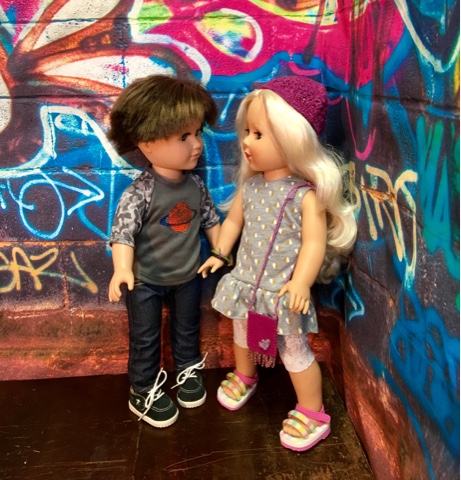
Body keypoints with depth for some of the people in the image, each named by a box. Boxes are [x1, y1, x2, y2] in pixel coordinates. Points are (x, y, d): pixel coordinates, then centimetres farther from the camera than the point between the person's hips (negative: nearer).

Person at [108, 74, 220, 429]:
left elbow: (210, 218, 4)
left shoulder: (195, 184, -8)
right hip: (146, 281, -4)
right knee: (145, 339, 13)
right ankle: (144, 392, 34)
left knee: (187, 328, 24)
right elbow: (123, 231, -31)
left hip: (188, 276, 5)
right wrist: (122, 269, -45)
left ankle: (188, 370, 50)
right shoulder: (140, 193, -25)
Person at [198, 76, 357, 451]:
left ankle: (313, 415, 30)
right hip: (246, 283, 6)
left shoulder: (306, 194, -21)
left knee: (295, 352, 9)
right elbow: (233, 220, 11)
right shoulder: (250, 185, -1)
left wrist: (301, 283, -32)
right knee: (243, 335, 27)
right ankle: (244, 378, 57)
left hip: (284, 291, -6)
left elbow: (314, 242, -24)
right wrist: (220, 254, 7)